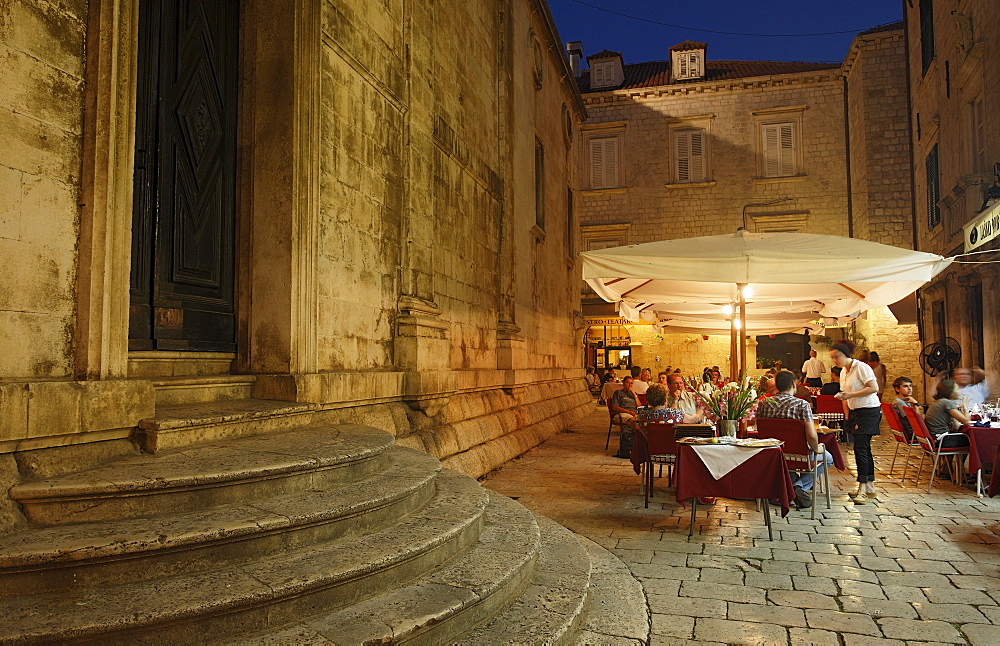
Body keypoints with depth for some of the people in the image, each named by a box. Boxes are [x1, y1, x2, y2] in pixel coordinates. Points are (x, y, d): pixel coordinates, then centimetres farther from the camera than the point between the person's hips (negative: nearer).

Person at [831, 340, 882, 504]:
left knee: (860, 448, -13)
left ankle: (862, 490, -8)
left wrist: (850, 395, -24)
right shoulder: (843, 371, 13)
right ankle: (870, 490, 18)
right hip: (855, 412, 9)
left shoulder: (861, 367, -13)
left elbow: (874, 388, -22)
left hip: (869, 411, -9)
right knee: (864, 449, 11)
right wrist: (847, 415, 14)